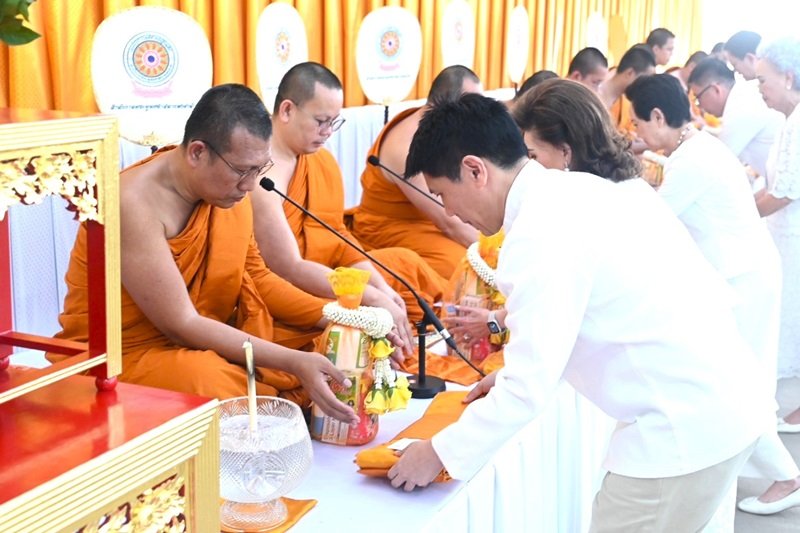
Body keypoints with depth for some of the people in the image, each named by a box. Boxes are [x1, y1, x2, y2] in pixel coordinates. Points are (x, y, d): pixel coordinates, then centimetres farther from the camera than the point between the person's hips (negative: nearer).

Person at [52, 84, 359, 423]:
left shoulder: (229, 188, -5)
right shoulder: (135, 203, -26)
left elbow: (254, 277, 7)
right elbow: (181, 325, -25)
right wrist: (293, 362, -29)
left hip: (198, 344, 7)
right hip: (119, 358, -7)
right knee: (208, 380, -37)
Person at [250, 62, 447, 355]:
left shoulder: (323, 160, 5)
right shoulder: (261, 171, -23)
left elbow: (339, 238, 6)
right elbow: (290, 268, -26)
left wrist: (381, 286, -10)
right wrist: (373, 298, -26)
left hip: (317, 280, 9)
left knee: (404, 262, 8)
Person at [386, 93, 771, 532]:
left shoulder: (541, 233, -21)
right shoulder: (577, 191, 8)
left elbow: (530, 389, -20)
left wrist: (440, 454, -8)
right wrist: (515, 373, 21)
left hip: (684, 426, -9)